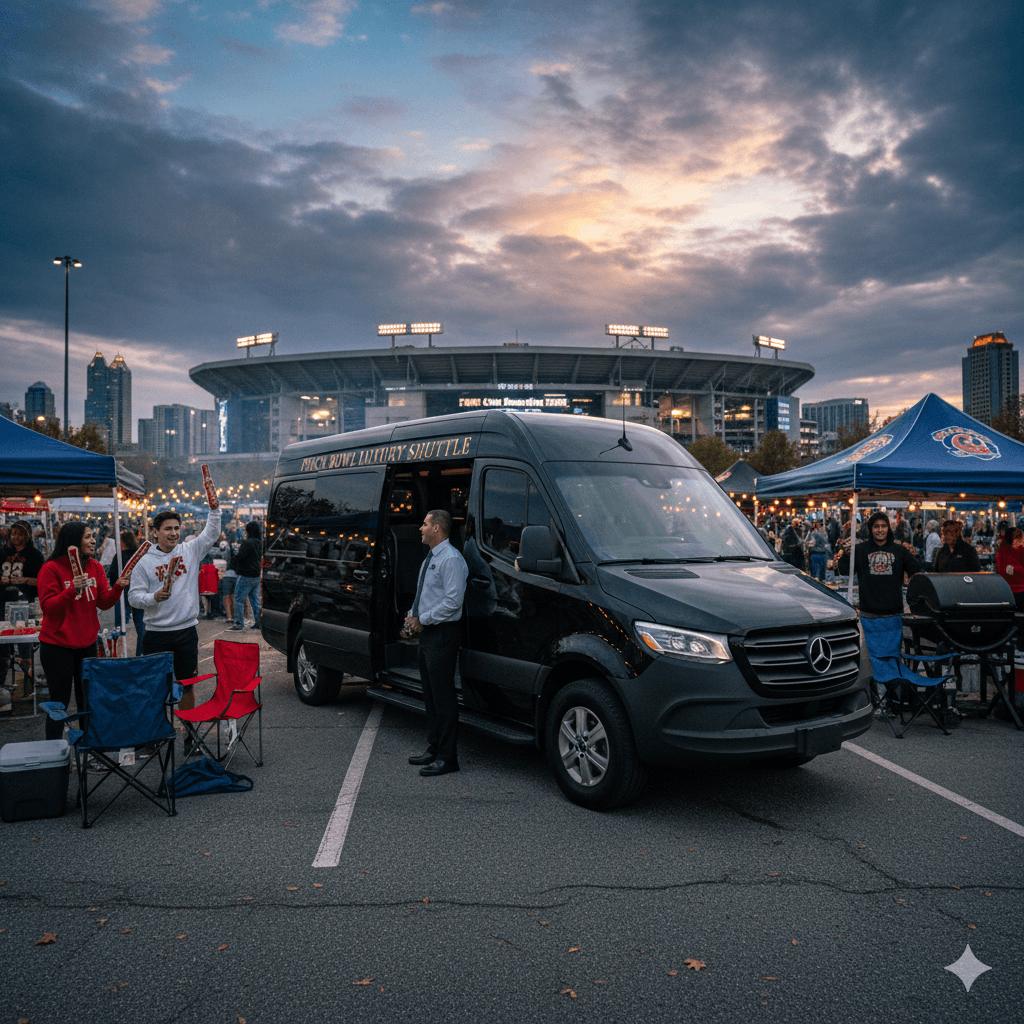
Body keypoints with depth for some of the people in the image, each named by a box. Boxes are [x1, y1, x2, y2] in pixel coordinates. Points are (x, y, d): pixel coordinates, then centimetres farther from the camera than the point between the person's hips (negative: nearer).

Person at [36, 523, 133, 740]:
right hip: (57, 646, -5)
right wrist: (72, 590, -30)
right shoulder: (51, 568, -12)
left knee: (87, 700, 12)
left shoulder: (95, 567, 5)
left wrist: (118, 587, -17)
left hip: (87, 643, 5)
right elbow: (47, 606, -16)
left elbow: (104, 603, 2)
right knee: (60, 702, 1)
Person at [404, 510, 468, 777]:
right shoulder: (430, 559, 16)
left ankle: (447, 757, 3)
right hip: (427, 633, 10)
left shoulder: (451, 560, -15)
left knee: (443, 695, -5)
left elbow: (453, 601, -22)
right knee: (430, 694, 16)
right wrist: (413, 615, 6)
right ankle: (434, 748, 26)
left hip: (443, 634, -10)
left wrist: (423, 619, -15)